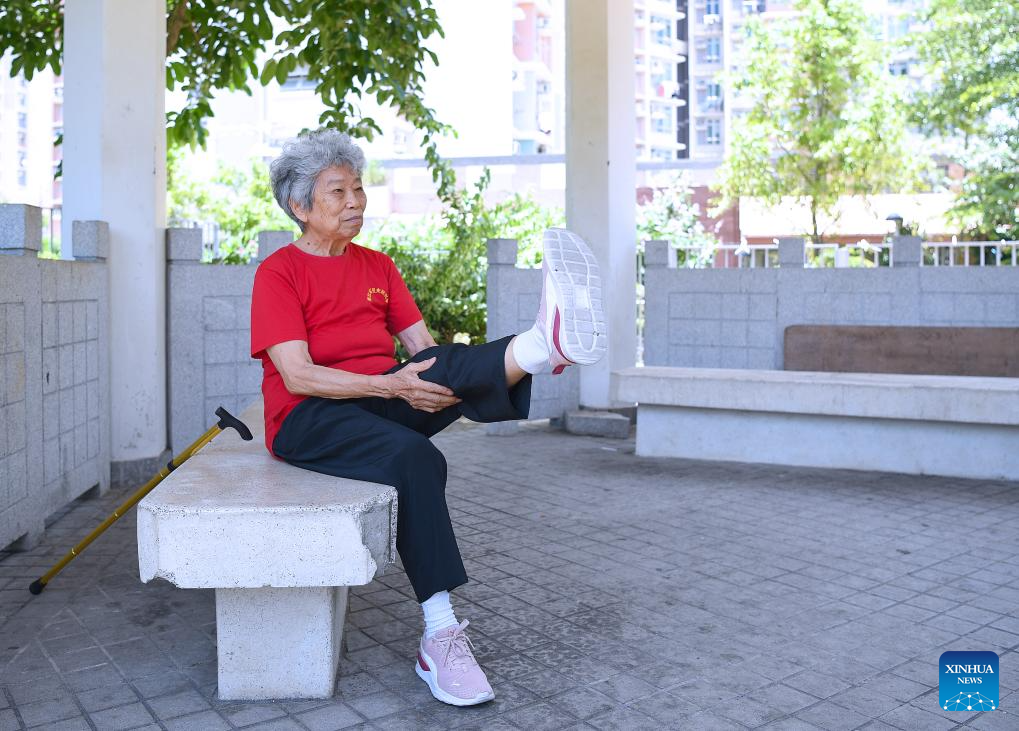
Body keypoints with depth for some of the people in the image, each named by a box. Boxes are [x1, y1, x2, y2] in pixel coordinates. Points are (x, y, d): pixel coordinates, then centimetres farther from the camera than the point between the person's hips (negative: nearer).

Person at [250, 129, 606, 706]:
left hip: (384, 403, 5)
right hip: (308, 422, -5)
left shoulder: (378, 266, 15)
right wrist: (389, 385, -28)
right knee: (416, 458, -35)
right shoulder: (278, 272, -3)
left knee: (441, 365, -27)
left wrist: (448, 380, -20)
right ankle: (441, 636, -37)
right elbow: (298, 376, -16)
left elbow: (423, 347, 4)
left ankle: (546, 342, -56)